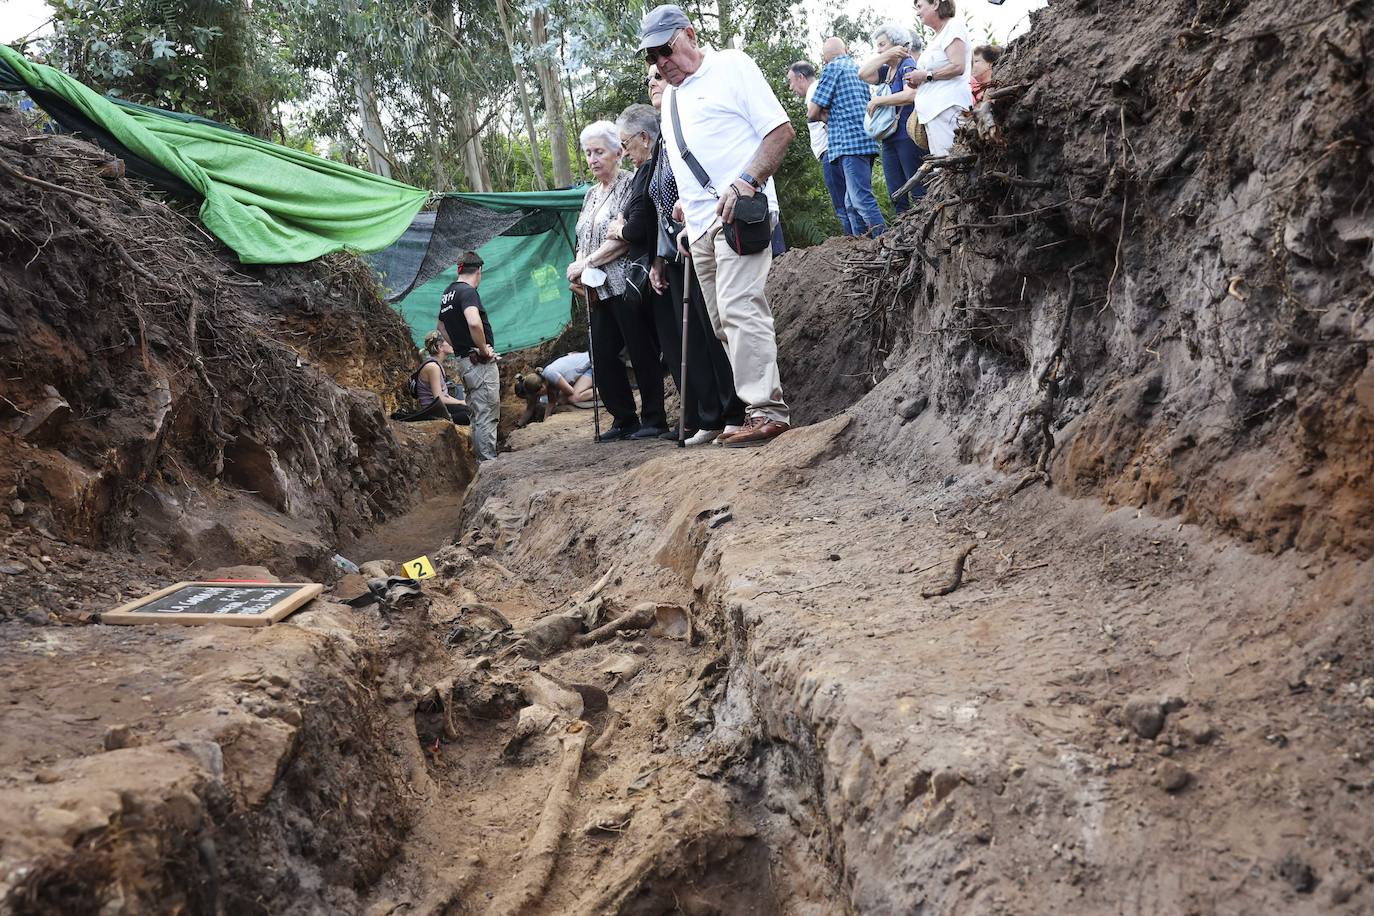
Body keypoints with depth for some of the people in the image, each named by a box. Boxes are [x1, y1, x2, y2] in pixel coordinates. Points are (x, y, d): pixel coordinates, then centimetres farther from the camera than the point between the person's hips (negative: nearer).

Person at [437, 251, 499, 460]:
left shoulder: (448, 292, 15)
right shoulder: (467, 291, -14)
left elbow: (441, 326, 31)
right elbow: (474, 323, -32)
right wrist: (483, 349, -19)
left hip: (463, 361, 9)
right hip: (481, 364, -9)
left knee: (477, 416, 15)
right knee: (487, 417, -7)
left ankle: (482, 459, 20)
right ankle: (489, 461, -6)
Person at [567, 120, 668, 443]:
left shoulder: (630, 185, -5)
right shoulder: (590, 195, 19)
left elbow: (624, 237, -15)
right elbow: (583, 242, 19)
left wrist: (586, 263, -15)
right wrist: (578, 272, 0)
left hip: (626, 283, -8)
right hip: (601, 291, 8)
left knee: (641, 352, -3)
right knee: (602, 355, 7)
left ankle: (654, 420, 6)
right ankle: (624, 419, 17)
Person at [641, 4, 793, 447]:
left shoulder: (731, 66, 2)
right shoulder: (669, 98, 23)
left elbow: (781, 130, -5)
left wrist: (748, 180, -18)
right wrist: (684, 205, 16)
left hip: (739, 211, -8)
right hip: (699, 223, 8)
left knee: (740, 308, -20)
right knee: (723, 322, 5)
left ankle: (767, 410, -21)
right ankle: (753, 407, 9)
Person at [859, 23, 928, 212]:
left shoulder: (907, 65, -5)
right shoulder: (887, 70, 18)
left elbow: (910, 95, -20)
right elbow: (863, 74, 5)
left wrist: (877, 101, -11)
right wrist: (886, 55, 0)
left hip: (908, 137, -8)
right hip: (890, 139, 9)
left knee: (919, 192, -10)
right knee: (897, 196, 6)